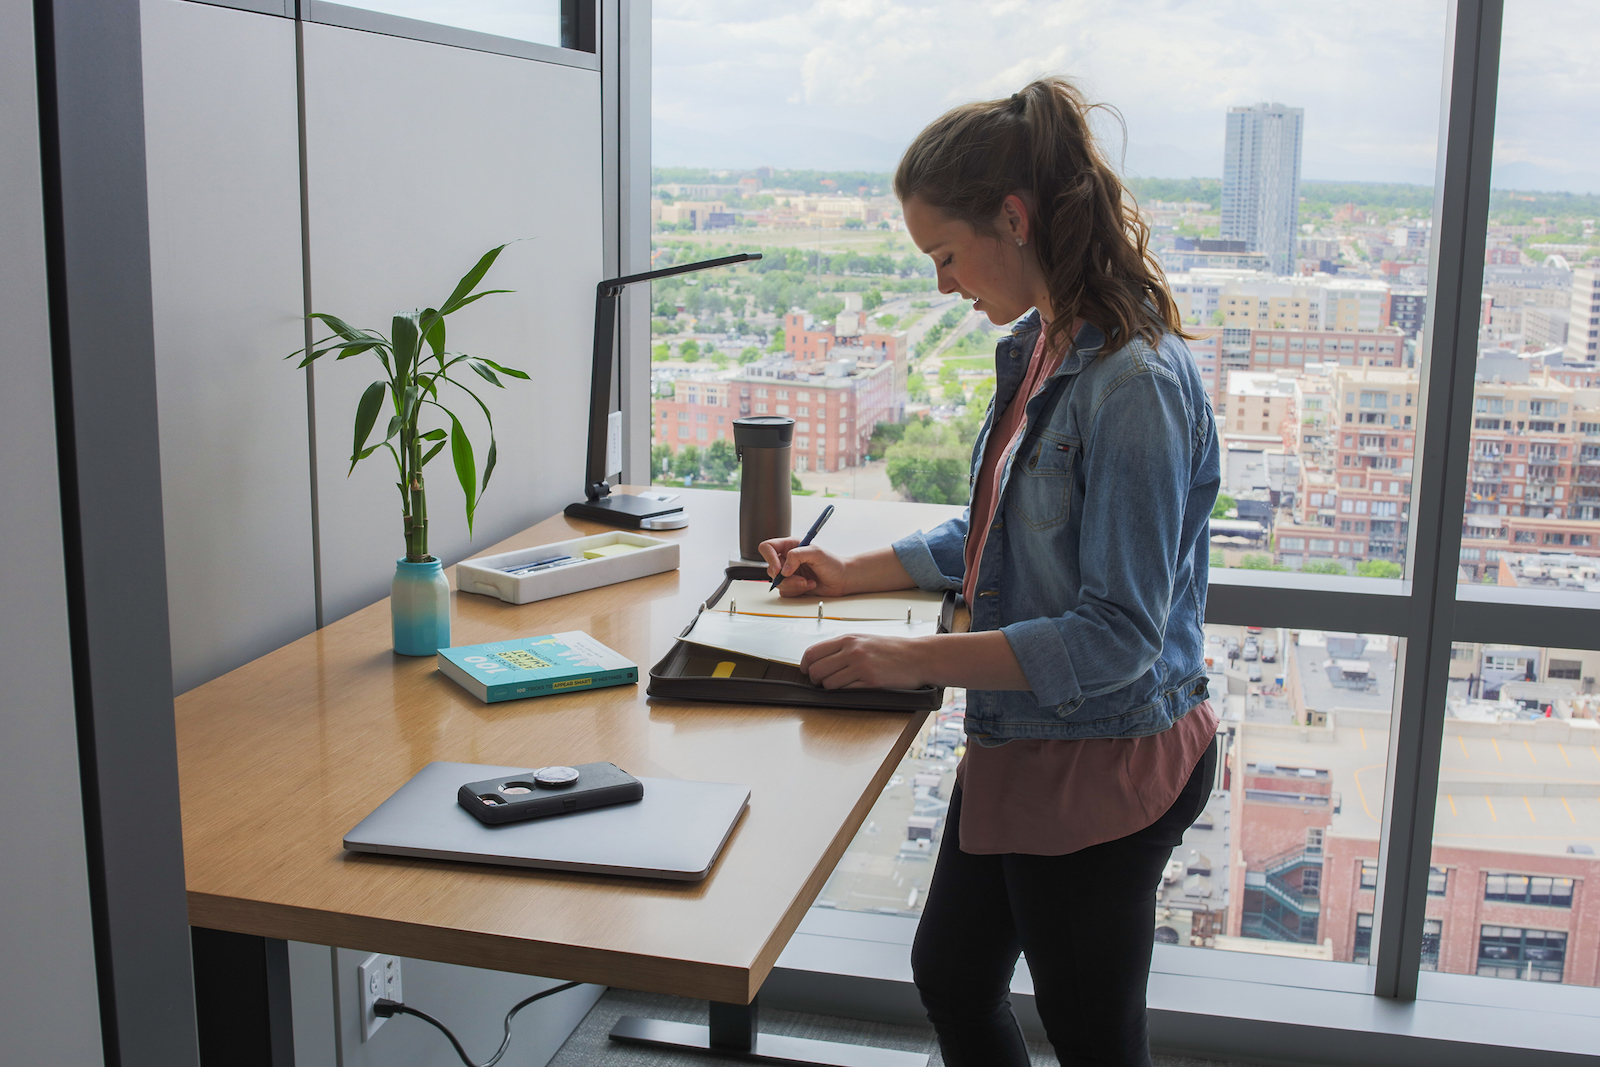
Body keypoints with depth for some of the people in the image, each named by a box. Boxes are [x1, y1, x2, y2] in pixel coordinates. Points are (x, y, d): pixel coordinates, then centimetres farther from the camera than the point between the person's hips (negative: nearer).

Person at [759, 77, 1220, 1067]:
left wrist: (915, 659, -27)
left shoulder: (1134, 384, -26)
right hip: (1021, 745, 9)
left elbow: (1118, 636, -27)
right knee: (950, 976, 25)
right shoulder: (1037, 348, 3)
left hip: (1103, 765, -9)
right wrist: (853, 573, 13)